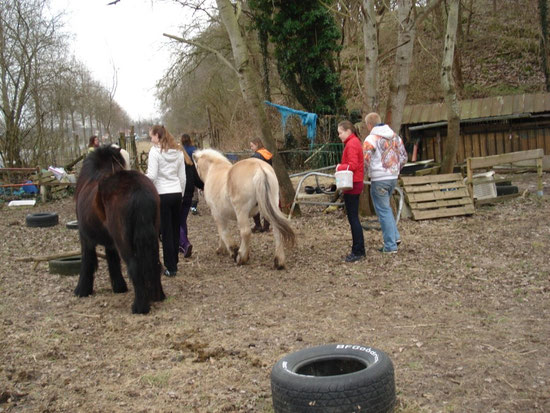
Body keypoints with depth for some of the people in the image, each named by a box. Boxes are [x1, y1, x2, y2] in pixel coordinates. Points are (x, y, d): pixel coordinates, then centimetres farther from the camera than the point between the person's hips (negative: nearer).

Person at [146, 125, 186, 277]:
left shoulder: (155, 151, -10)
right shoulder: (178, 152, 8)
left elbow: (152, 176, -16)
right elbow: (182, 177, 11)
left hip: (162, 194, -5)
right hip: (177, 193, 6)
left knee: (166, 232, 0)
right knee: (175, 230, 13)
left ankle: (171, 268, 4)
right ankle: (174, 263, 23)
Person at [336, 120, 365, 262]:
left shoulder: (351, 144, -14)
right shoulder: (354, 142, 18)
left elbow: (352, 165, -22)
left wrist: (339, 167, -7)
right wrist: (341, 166, 4)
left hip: (352, 186, -10)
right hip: (354, 184, 10)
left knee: (353, 218, -6)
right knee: (353, 218, 14)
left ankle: (358, 251, -2)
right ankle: (358, 250, 20)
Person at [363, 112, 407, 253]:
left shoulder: (371, 139, -12)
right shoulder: (395, 136, 10)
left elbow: (365, 161, -18)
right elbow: (403, 157, 12)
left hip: (379, 180, -7)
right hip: (393, 178, 7)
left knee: (383, 211, 0)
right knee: (385, 207, 24)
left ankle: (390, 246, 3)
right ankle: (395, 236, 18)